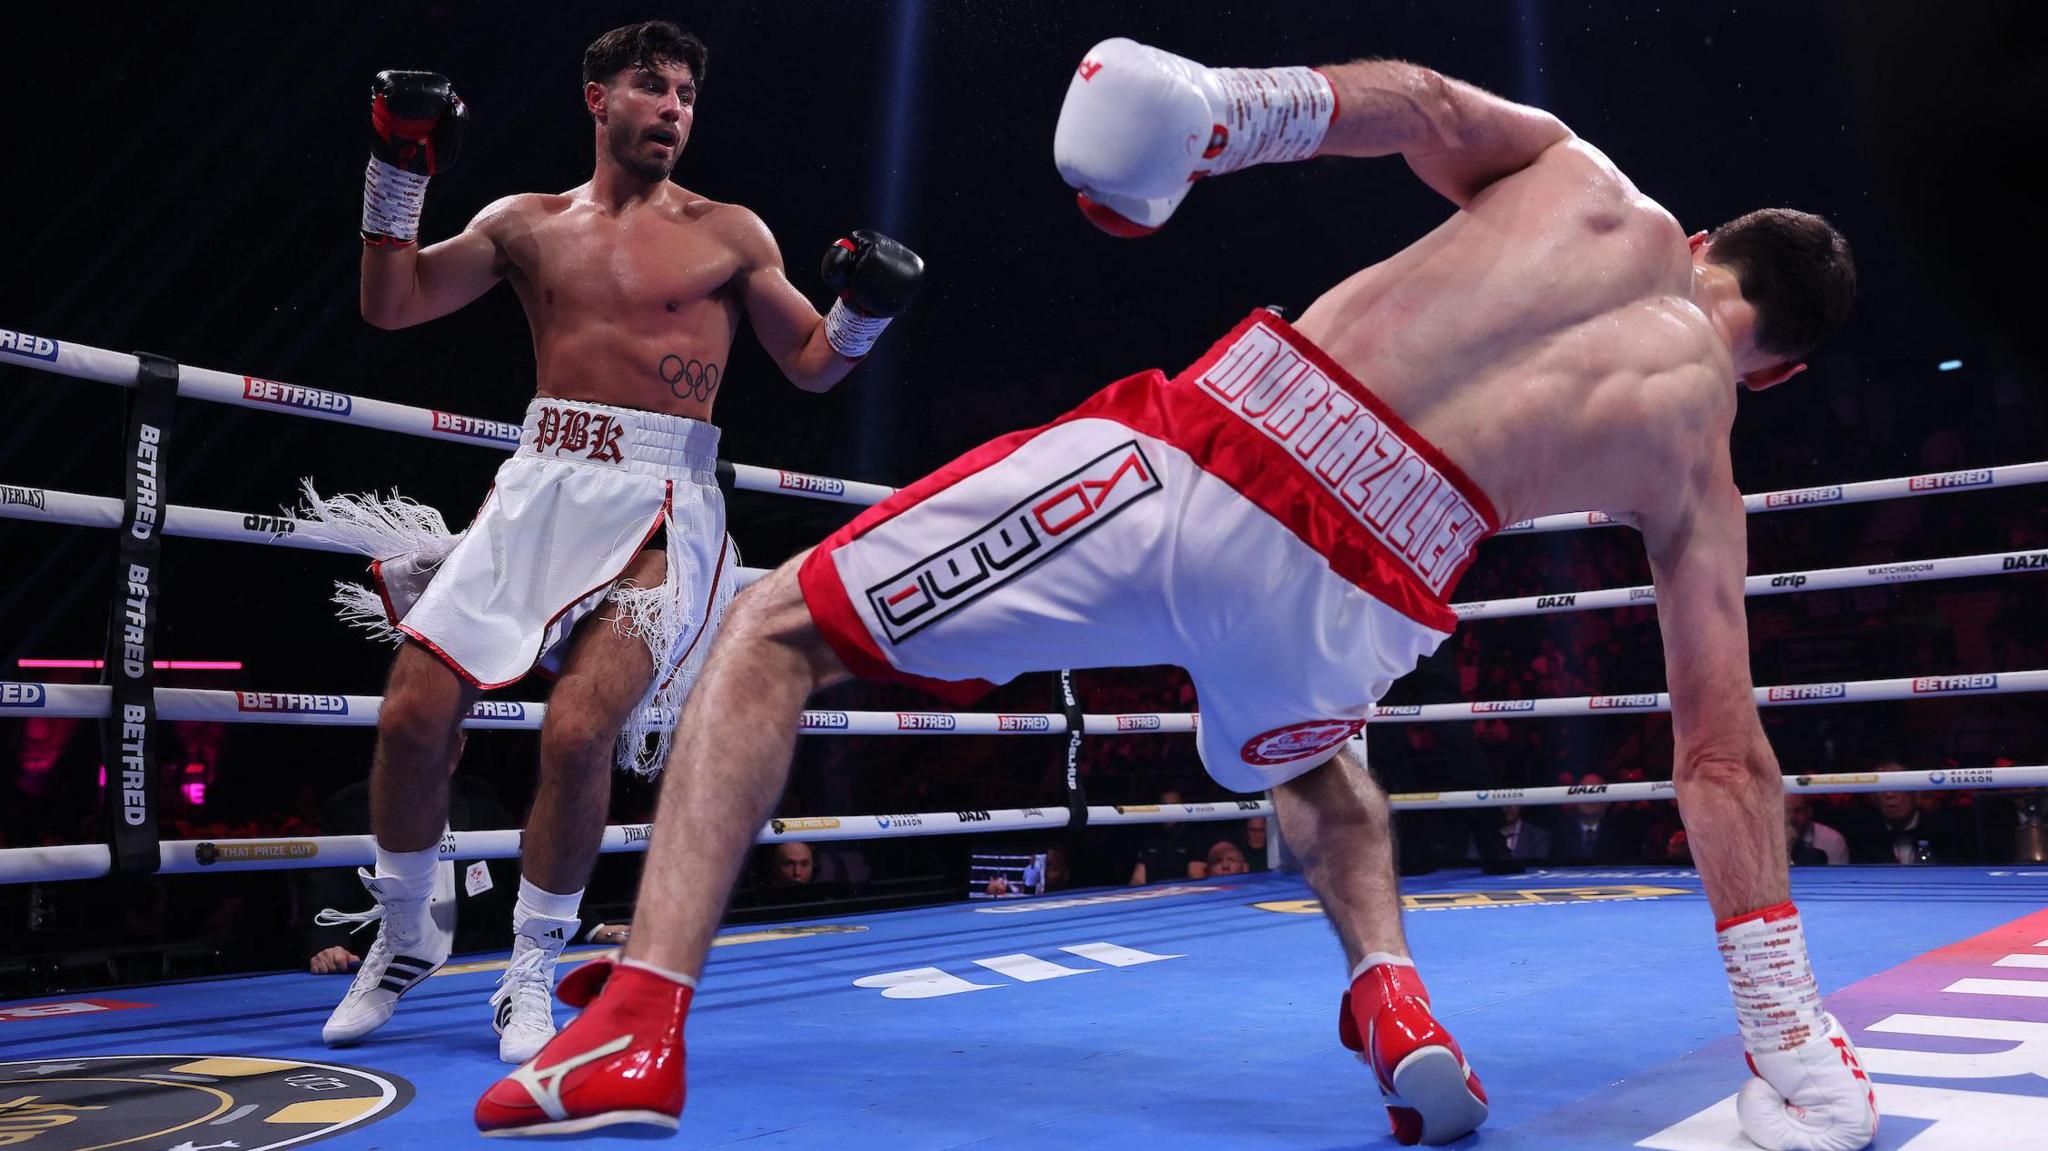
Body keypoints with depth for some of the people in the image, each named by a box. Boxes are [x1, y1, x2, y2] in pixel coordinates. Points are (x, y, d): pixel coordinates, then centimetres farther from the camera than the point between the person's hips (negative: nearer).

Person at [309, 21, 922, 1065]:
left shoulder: (727, 234, 7)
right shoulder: (529, 224, 14)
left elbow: (812, 365, 8)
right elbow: (391, 305, 11)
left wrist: (865, 308, -11)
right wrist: (397, 172, 2)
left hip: (658, 507, -3)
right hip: (537, 488, 3)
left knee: (578, 729, -19)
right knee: (413, 715, -4)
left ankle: (532, 977, 4)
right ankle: (403, 937, 23)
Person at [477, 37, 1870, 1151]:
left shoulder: (1586, 173, 23)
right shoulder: (1703, 480, 22)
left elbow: (1421, 105, 3)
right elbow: (1726, 752, 18)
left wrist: (1234, 101, -3)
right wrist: (1789, 1034, 21)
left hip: (1192, 469, -2)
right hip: (1355, 614, 3)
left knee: (773, 628, 13)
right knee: (1310, 758, 43)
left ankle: (641, 1022, -1)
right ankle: (1394, 995, 19)